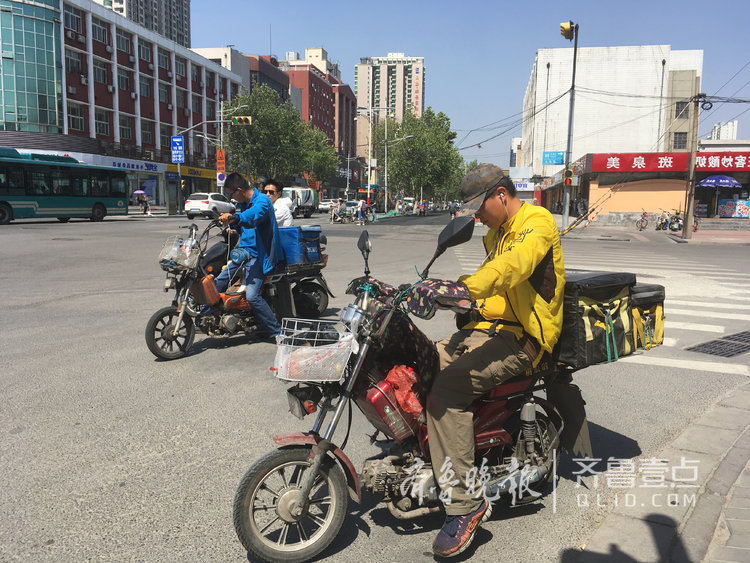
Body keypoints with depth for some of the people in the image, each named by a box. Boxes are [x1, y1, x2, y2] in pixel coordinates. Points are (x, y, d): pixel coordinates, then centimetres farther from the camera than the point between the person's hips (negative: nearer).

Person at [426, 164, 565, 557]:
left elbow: (512, 266, -32)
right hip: (487, 326, 10)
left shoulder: (536, 222, -11)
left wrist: (466, 288, -46)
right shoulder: (497, 233, 21)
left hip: (520, 337, -10)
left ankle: (463, 504, -21)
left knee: (446, 388, -28)